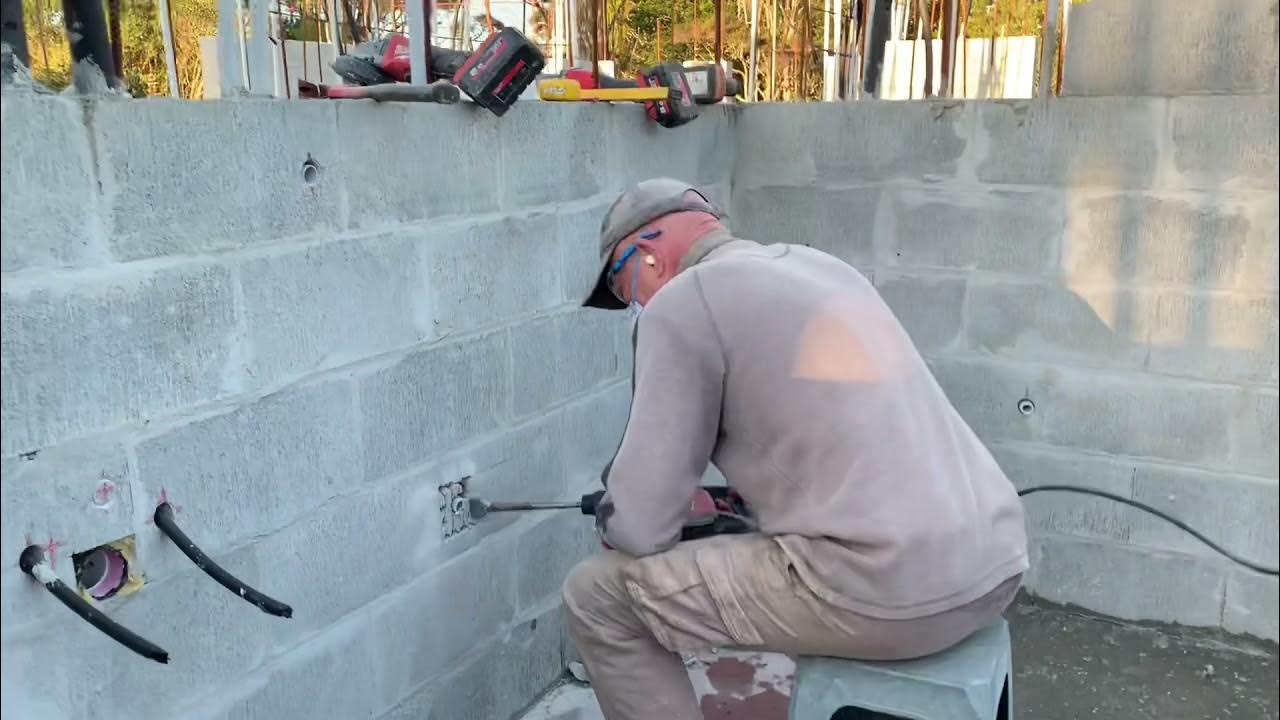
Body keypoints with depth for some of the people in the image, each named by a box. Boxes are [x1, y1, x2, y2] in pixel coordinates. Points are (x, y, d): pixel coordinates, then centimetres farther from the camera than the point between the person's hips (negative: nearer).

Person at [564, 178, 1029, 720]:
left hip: (887, 588, -9)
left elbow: (639, 527, -6)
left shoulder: (681, 302, -5)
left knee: (597, 596, 4)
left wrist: (611, 522, 16)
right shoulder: (820, 265, 19)